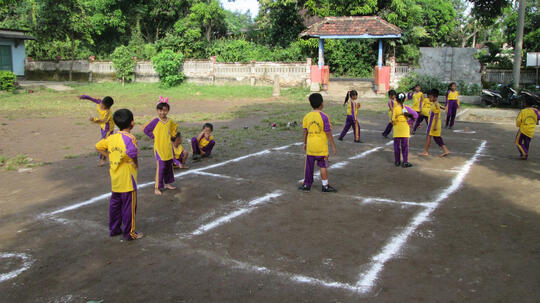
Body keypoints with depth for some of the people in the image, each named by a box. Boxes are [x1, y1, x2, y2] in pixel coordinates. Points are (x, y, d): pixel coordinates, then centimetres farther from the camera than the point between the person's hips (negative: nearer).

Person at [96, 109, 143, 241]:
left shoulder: (112, 137, 2)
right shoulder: (129, 138, -19)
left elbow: (98, 147, 12)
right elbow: (132, 153, -37)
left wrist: (110, 157, 11)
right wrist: (135, 163, -19)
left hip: (115, 179, 7)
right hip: (127, 179, -7)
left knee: (115, 203, 19)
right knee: (129, 206, 5)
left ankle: (114, 229, 31)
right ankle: (129, 233, 14)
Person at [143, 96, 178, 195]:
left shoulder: (170, 121, 3)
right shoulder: (155, 121, -12)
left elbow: (175, 127, 23)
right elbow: (145, 130, -9)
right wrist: (153, 137, -8)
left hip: (168, 148, 6)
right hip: (159, 148, -6)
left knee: (169, 166, 15)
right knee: (160, 167, -7)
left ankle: (167, 183, 30)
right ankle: (157, 187, 0)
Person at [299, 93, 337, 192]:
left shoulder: (307, 116, 0)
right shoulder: (324, 117, -13)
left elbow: (305, 132, 6)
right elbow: (328, 133, -11)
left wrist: (304, 144, 18)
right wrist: (333, 146, -3)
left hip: (310, 146, 4)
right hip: (321, 147, -4)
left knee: (309, 166, 13)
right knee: (323, 166, 5)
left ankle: (306, 184, 22)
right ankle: (325, 186, 12)